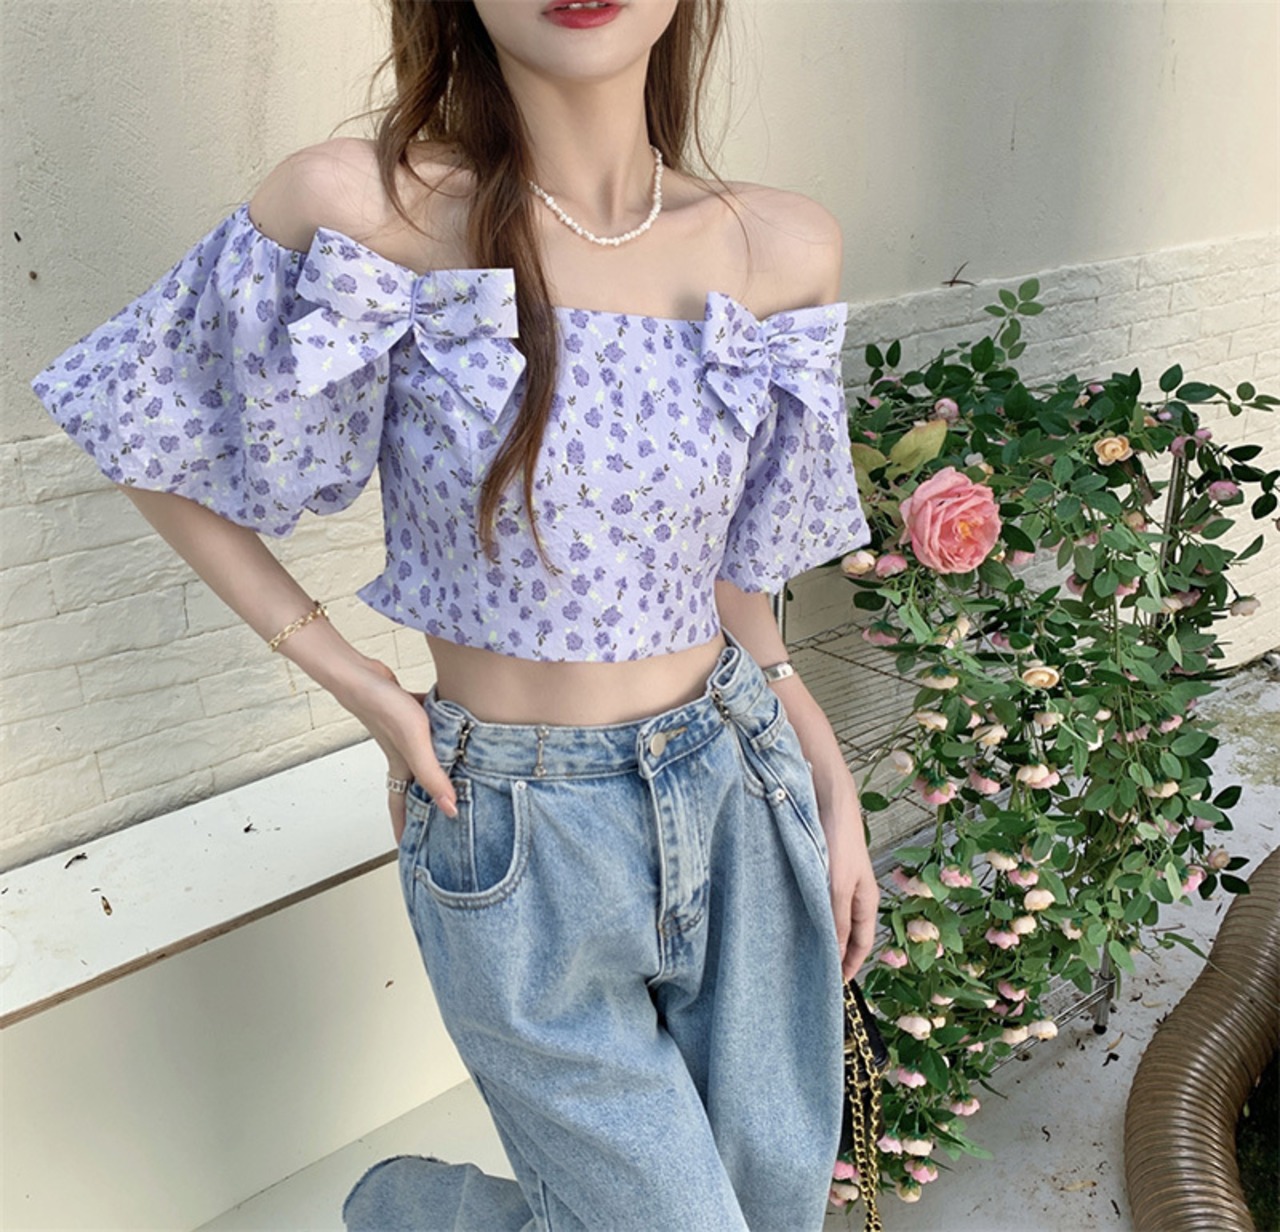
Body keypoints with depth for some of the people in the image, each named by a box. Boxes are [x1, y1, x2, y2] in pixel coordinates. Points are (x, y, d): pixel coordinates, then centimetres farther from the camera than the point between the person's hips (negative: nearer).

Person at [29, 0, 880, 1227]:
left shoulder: (782, 249, -5)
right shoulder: (361, 205, -17)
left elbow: (728, 565, 6)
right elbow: (159, 453, -3)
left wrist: (830, 785, 4)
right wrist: (366, 692, -7)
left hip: (738, 794, 4)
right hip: (517, 844, -4)